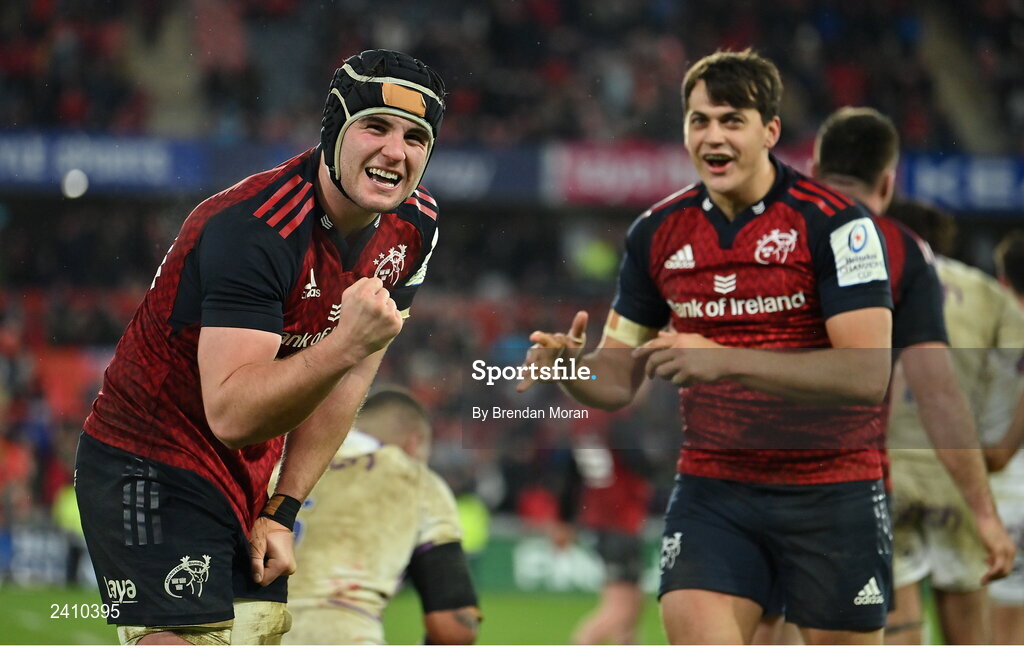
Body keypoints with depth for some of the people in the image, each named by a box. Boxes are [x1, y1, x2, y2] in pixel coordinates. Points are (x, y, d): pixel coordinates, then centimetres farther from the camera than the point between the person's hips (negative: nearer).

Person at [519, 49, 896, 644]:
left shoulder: (834, 222, -11)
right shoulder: (657, 233, 4)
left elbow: (869, 374, -21)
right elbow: (619, 381, 10)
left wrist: (726, 359, -29)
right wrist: (570, 366, -15)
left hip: (832, 489, -3)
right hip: (711, 488, 3)